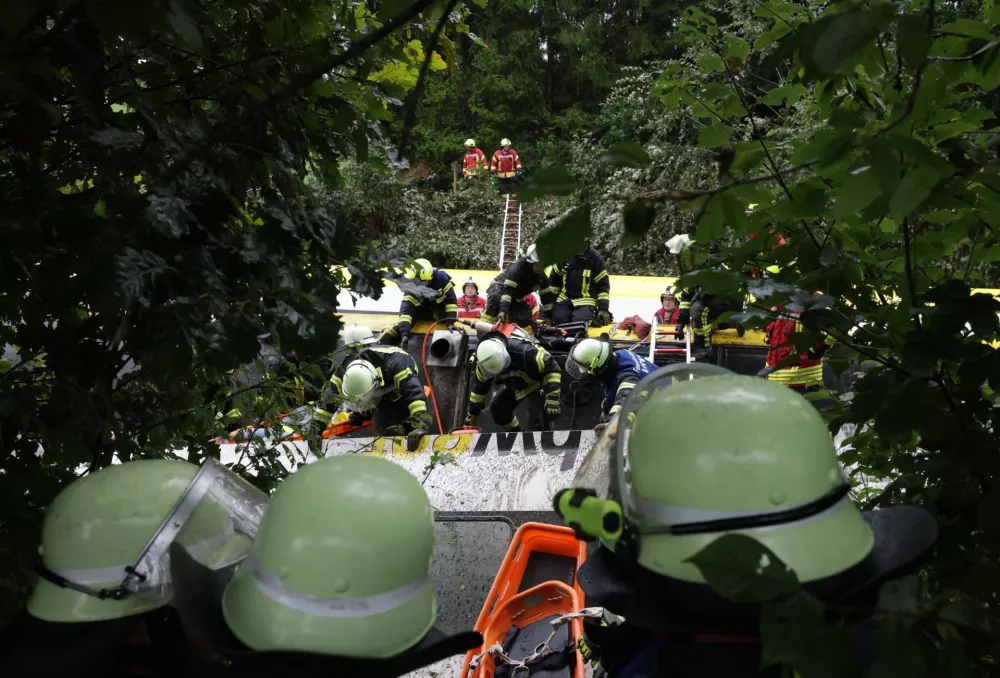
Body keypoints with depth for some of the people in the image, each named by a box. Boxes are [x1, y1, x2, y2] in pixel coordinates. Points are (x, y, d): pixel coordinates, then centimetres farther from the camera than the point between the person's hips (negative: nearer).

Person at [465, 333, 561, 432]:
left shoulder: (524, 351, -44)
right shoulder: (483, 361, -24)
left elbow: (551, 368, -36)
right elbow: (479, 386, -6)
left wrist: (552, 399, -39)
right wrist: (472, 413, -1)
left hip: (537, 380, -5)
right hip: (514, 384, 6)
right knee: (497, 409, -1)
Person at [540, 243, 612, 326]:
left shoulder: (595, 257, -11)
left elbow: (603, 284, -5)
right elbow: (554, 278, 10)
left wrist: (603, 308, -12)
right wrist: (549, 305, 8)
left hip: (586, 300, -3)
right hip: (565, 298, 3)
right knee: (558, 319, -19)